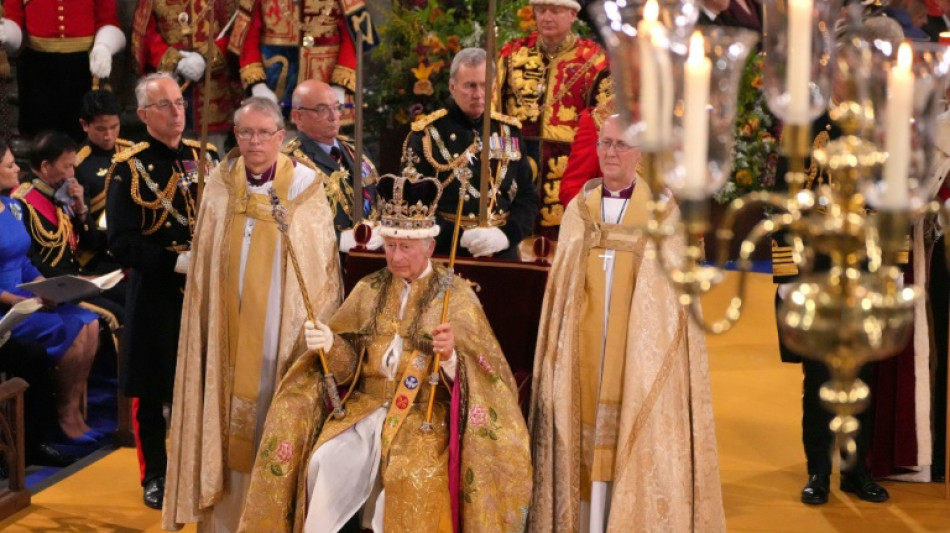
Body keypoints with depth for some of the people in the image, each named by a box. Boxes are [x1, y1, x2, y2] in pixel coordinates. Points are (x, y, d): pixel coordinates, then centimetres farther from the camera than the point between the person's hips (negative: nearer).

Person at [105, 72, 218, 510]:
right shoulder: (128, 168, -7)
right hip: (154, 294, -3)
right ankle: (155, 475, 20)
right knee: (151, 389, 6)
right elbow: (121, 243, -13)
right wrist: (176, 261, -22)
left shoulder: (206, 157, 7)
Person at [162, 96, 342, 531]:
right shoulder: (220, 185, 4)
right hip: (229, 325, 2)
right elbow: (204, 264, 9)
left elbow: (323, 265, -1)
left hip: (283, 328, -2)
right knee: (228, 420, 5)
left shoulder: (305, 186, -2)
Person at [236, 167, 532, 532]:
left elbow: (475, 377, -7)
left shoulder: (455, 296, 0)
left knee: (408, 475, -32)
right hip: (367, 405, 3)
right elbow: (350, 361, 8)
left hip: (425, 413, -3)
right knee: (325, 463, -24)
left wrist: (451, 356, -29)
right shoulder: (369, 289, 11)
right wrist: (330, 344, -14)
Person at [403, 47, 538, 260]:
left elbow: (528, 197, 8)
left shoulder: (508, 131, 10)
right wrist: (459, 237, -19)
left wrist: (507, 235, -10)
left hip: (502, 254, 3)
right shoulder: (427, 134, -2)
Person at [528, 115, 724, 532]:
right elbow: (562, 286, 11)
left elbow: (674, 285, -2)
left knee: (635, 436, -1)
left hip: (640, 349, -3)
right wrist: (561, 346, 5)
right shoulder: (578, 210, 9)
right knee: (586, 433, 4)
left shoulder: (662, 212, 0)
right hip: (587, 348, 3)